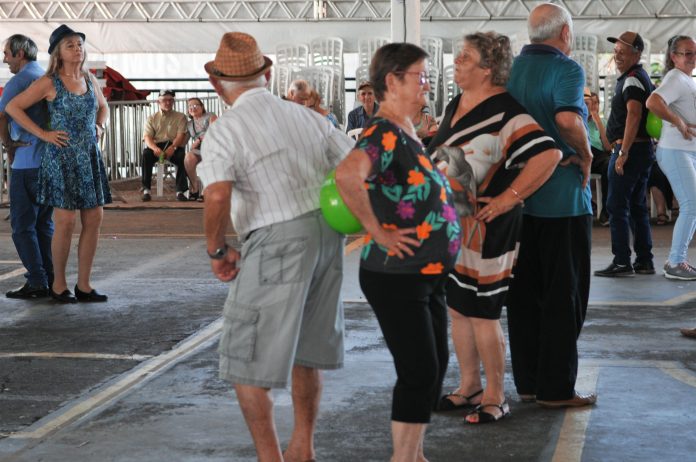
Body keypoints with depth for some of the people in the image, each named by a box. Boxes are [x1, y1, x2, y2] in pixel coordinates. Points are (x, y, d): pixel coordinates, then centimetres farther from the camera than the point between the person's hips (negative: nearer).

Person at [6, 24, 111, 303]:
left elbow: (103, 107, 31)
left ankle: (83, 285, 10)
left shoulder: (89, 80, 11)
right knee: (65, 221, -6)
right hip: (61, 157, -6)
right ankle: (58, 285, 7)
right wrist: (43, 134, -9)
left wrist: (99, 127, 11)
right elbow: (13, 107, -6)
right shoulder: (49, 82, -5)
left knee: (94, 219, 2)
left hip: (89, 157, 6)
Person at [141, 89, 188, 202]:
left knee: (183, 157, -34)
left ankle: (180, 191, -30)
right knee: (146, 154, -32)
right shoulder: (152, 118, 14)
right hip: (157, 146, 1)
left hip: (175, 146, -1)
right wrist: (155, 148, -24)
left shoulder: (180, 117, 12)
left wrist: (172, 147, -24)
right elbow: (147, 137, 0)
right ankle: (146, 190, -31)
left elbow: (181, 135, -3)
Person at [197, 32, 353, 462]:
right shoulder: (307, 116, 9)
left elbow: (218, 195, -23)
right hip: (327, 235, 7)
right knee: (305, 350, 22)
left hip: (276, 242, -7)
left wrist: (218, 250, -9)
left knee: (247, 365, 6)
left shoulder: (225, 130, -8)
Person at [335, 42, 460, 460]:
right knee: (419, 372, -5)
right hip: (397, 276, -10)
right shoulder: (384, 133, -19)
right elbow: (347, 174, -39)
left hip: (429, 275, 10)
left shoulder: (407, 132, 11)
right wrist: (377, 231, -29)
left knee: (435, 366, 16)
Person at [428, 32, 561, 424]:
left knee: (482, 313, -1)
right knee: (457, 307, 14)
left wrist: (508, 198, -23)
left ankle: (495, 396, 13)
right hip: (451, 224, 9)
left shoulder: (504, 112, -18)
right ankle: (470, 386, 27)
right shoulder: (456, 105, 10)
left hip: (485, 227, -9)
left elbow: (549, 155, -28)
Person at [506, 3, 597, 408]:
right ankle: (556, 387, 5)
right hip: (562, 199, -7)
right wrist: (585, 155, -15)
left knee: (524, 293, 13)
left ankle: (528, 381, 19)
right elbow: (567, 118, -31)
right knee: (565, 296, 2)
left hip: (520, 198, 7)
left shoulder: (512, 68, 9)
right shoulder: (566, 69, -12)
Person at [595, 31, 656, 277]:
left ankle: (622, 262, -7)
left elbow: (634, 114, -26)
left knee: (617, 206, -7)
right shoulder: (641, 77, 19)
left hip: (630, 149, -10)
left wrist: (623, 152, -28)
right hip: (644, 149, 10)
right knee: (637, 207, 13)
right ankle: (644, 261, 16)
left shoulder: (632, 79, -14)